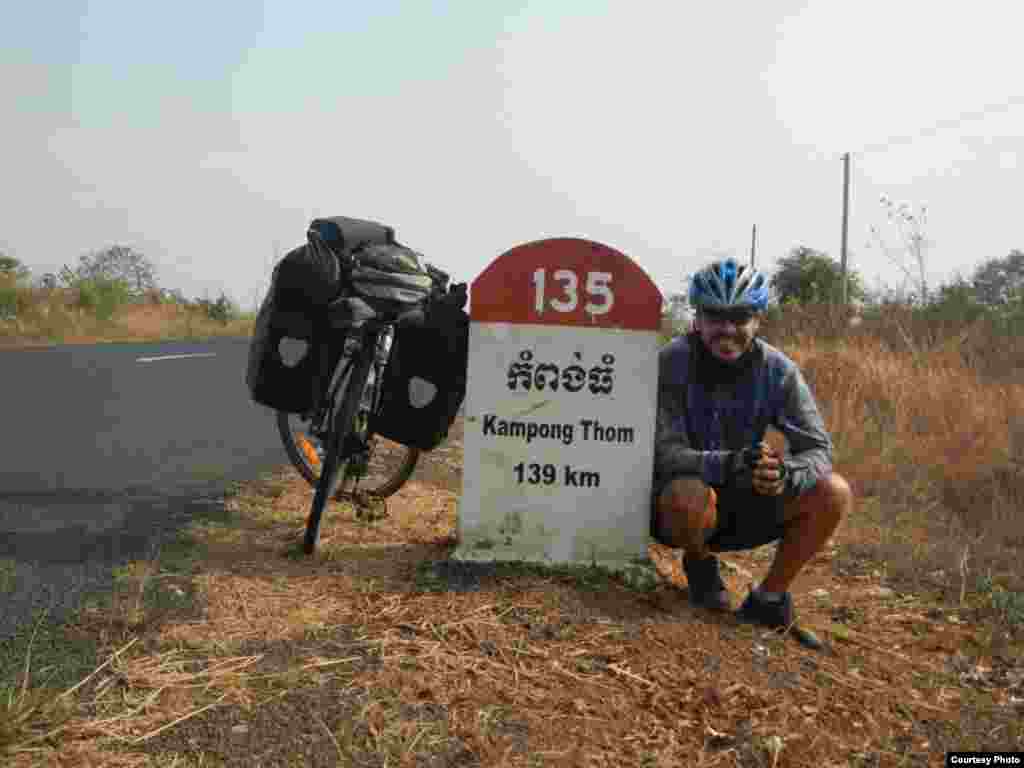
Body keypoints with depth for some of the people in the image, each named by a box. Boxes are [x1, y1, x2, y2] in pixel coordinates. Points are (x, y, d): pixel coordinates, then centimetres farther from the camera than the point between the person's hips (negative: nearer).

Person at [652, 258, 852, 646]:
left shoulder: (778, 370, -10)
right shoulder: (670, 363, -19)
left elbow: (817, 449, -13)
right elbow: (665, 455, -25)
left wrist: (785, 472, -38)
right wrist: (730, 464, -43)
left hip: (744, 504, 4)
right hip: (680, 505, -3)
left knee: (834, 493, -17)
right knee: (690, 496, -37)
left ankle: (768, 598, 1)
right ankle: (700, 564, 0)